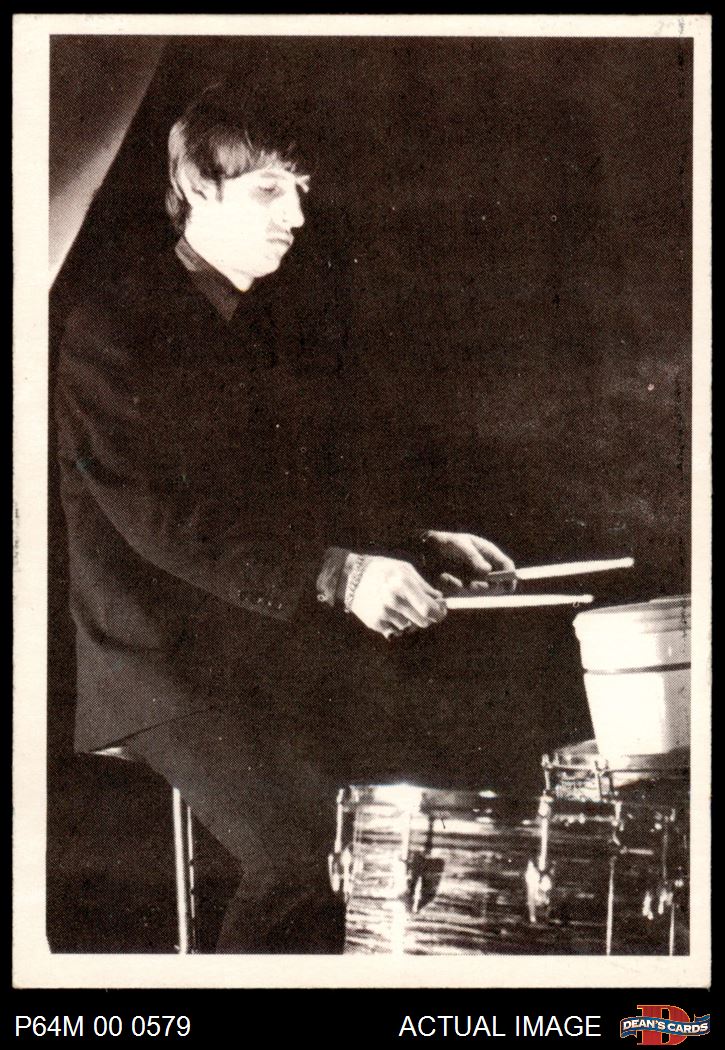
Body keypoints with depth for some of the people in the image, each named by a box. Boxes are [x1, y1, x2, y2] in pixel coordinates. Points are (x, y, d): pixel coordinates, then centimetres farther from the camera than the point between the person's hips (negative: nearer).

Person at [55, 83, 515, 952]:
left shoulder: (267, 327, 17)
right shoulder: (110, 331, -7)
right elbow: (159, 521, -18)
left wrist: (418, 550, 2)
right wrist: (331, 577, -26)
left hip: (284, 652, 7)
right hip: (166, 662, -6)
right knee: (305, 848, -25)